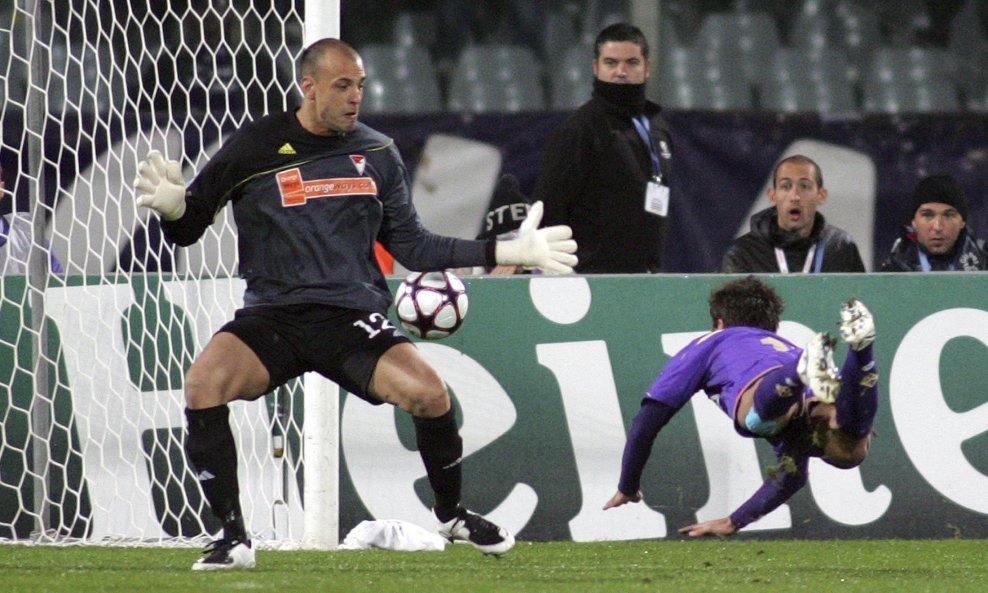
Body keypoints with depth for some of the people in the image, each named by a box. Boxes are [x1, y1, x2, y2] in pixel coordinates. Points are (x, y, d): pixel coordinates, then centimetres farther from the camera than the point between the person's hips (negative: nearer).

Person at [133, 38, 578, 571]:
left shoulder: (377, 153, 11)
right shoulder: (254, 147, 1)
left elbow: (411, 246, 16)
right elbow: (188, 229, 4)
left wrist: (507, 251, 11)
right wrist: (172, 208, -20)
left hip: (353, 315, 2)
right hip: (272, 314, -2)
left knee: (429, 393, -22)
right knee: (203, 383, -29)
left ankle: (451, 513, 10)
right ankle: (233, 537, -16)